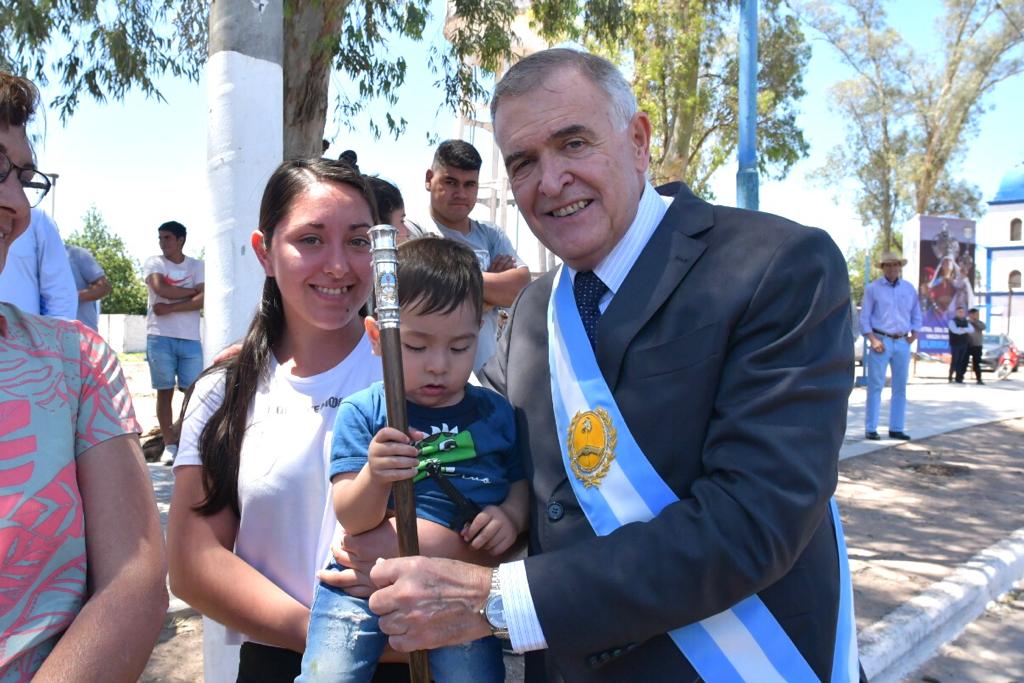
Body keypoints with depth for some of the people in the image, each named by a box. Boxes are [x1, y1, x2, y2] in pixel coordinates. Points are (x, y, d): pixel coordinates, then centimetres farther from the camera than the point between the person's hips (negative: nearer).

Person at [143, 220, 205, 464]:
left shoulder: (197, 266, 10)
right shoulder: (153, 262, 8)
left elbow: (203, 299, -5)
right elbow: (160, 289, -12)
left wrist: (170, 308, -11)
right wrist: (191, 291, -2)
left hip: (190, 339, 1)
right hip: (160, 337, -1)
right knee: (165, 392, 2)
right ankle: (169, 445, 7)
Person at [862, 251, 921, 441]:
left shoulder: (909, 288, 12)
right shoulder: (873, 288, 1)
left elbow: (916, 315, 17)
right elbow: (864, 316, -2)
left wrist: (914, 335, 4)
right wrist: (872, 339, -11)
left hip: (903, 343, 4)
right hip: (881, 341, -4)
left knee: (900, 387, 6)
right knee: (875, 386, -5)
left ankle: (896, 428, 13)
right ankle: (870, 429, -2)